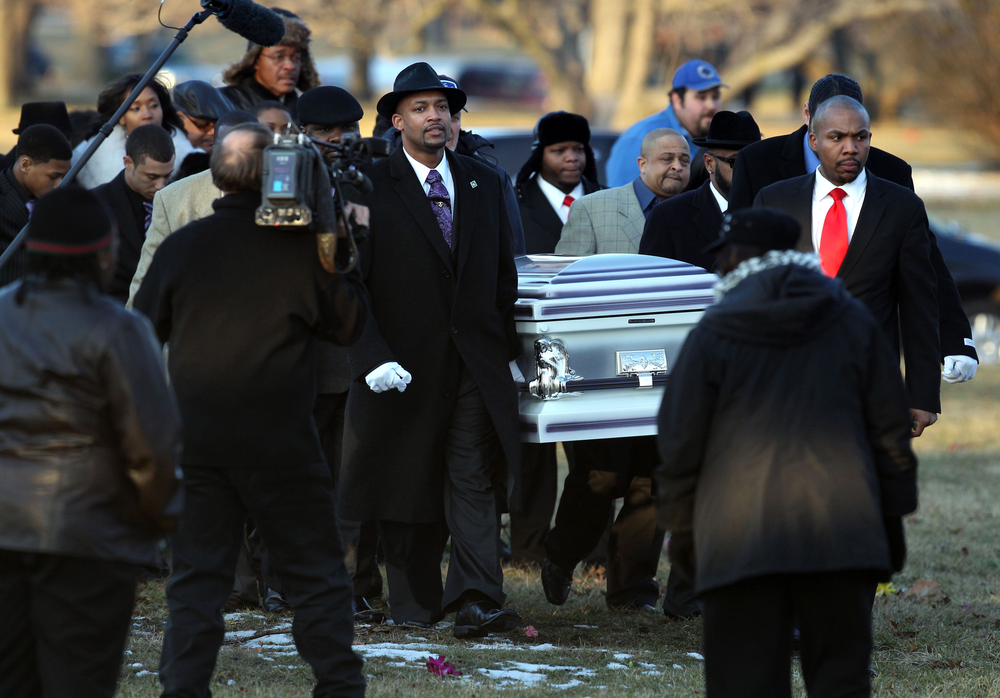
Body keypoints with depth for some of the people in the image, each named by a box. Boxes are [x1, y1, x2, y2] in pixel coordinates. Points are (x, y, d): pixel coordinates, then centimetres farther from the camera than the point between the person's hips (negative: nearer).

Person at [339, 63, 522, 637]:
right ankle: (415, 604, 17)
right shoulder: (370, 189, -3)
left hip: (476, 356, 2)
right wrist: (373, 357, -16)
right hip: (406, 362, -2)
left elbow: (503, 273, 16)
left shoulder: (485, 184, 12)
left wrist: (510, 351, 11)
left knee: (473, 478, -8)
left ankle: (477, 601, -16)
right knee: (409, 481, 6)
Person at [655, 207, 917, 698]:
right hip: (841, 534, 2)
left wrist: (680, 529, 14)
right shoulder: (853, 321, 8)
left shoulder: (712, 332, 0)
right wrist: (892, 520, 17)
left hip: (739, 540, -2)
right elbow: (890, 427, 10)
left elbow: (680, 437, 3)